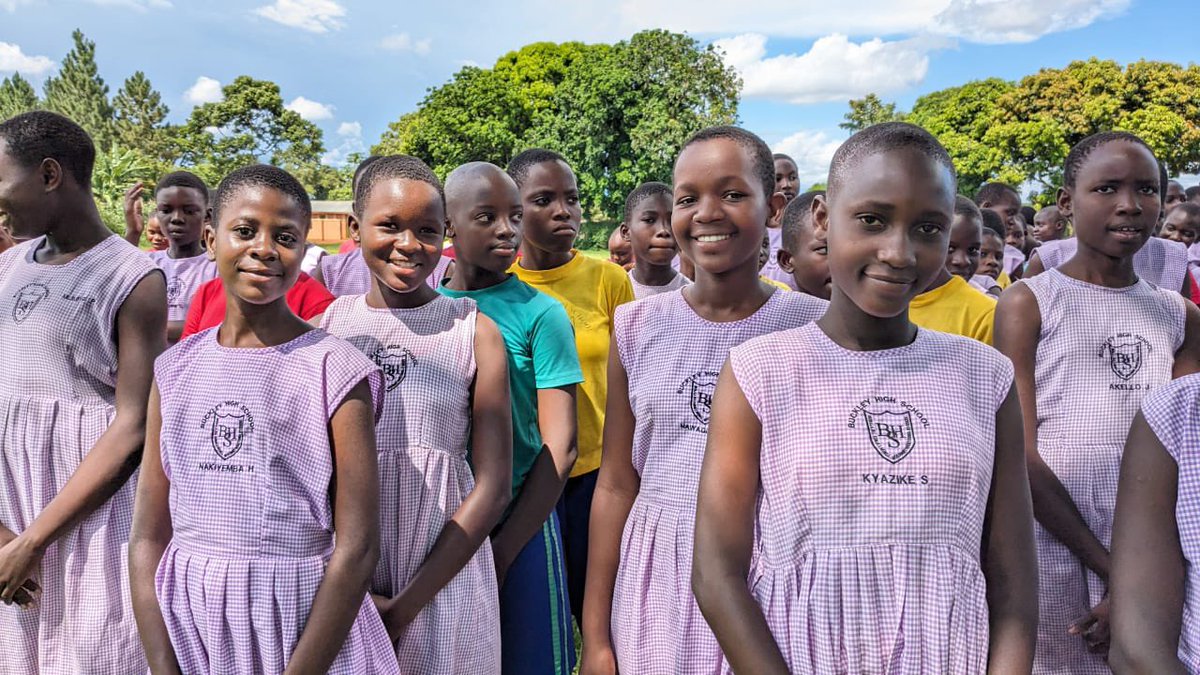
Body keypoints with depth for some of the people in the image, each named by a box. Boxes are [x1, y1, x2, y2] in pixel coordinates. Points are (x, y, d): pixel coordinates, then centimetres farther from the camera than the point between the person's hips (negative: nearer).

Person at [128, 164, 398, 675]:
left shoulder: (336, 370, -11)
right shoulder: (175, 369, 2)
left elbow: (357, 549, -13)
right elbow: (148, 536, 2)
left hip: (309, 628, -3)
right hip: (185, 621, 4)